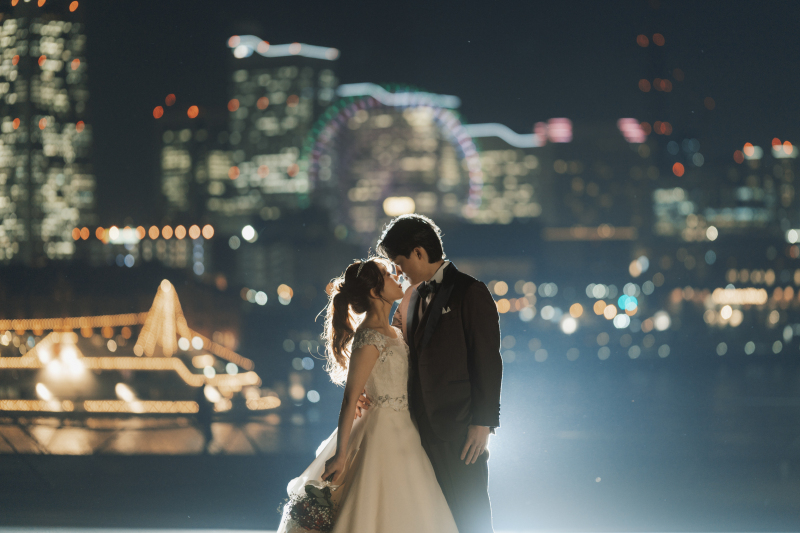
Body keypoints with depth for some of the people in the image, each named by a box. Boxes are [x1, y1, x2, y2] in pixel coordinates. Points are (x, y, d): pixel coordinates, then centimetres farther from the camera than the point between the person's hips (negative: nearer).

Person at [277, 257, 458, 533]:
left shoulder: (392, 333, 9)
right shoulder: (369, 339, -19)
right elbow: (350, 399, -20)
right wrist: (341, 455, -20)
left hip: (402, 435, 9)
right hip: (382, 435, -9)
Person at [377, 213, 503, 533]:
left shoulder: (470, 293, -8)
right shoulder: (414, 296, 16)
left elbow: (488, 361, -11)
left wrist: (483, 423, -15)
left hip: (460, 428, -7)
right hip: (423, 428, 7)